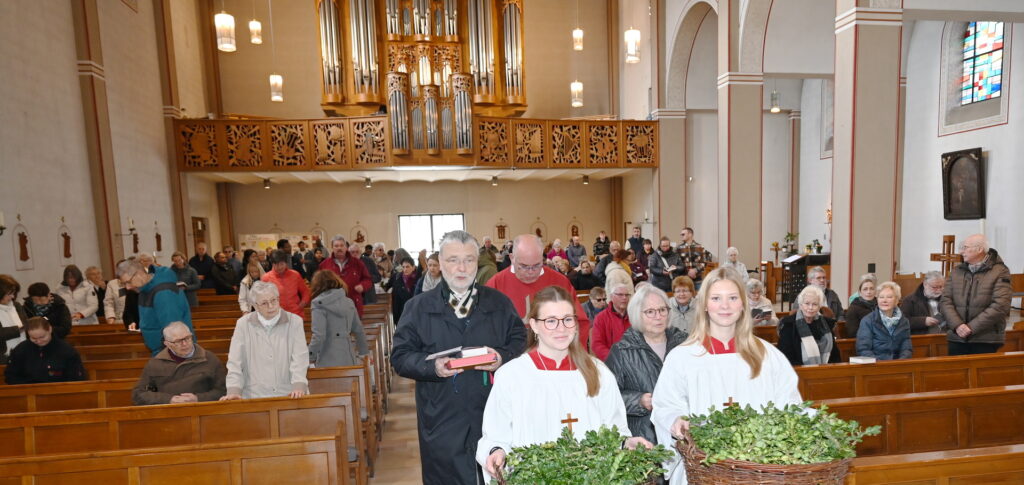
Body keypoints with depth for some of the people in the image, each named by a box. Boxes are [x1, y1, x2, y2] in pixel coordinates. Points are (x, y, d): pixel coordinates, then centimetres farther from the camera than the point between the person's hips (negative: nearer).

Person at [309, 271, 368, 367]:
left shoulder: (319, 304, -8)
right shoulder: (348, 302, 9)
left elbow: (319, 336, -14)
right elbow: (359, 330, 16)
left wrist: (311, 357, 0)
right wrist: (364, 352, 27)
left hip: (328, 362, -5)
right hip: (348, 359, 5)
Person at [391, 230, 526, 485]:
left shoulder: (499, 303, 7)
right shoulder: (418, 307, 2)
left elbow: (521, 341, 7)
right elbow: (400, 356, 0)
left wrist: (503, 358, -14)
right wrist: (432, 366, -18)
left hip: (494, 418, 2)